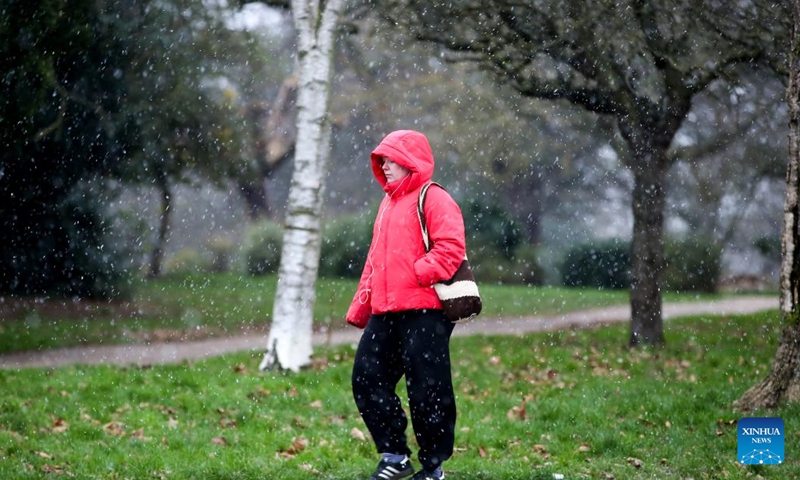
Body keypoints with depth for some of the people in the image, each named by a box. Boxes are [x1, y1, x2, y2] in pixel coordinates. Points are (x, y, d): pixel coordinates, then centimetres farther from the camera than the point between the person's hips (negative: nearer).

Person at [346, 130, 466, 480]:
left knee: (427, 389, -4)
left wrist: (414, 274, -21)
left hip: (424, 311, -9)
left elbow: (450, 249, -16)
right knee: (366, 378, 4)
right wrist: (360, 307, 21)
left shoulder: (434, 200, -5)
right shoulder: (388, 204, 22)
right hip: (385, 313, 9)